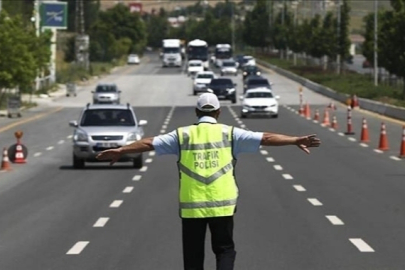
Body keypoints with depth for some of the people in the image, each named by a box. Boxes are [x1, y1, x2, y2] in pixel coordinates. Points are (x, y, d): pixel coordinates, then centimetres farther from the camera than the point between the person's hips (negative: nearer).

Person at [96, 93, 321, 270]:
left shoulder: (183, 135, 3)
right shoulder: (229, 134, 1)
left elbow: (149, 143, 4)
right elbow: (265, 138, -3)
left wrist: (120, 151, 12)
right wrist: (296, 140, -2)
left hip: (191, 206, 1)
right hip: (222, 204, -1)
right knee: (225, 249, 11)